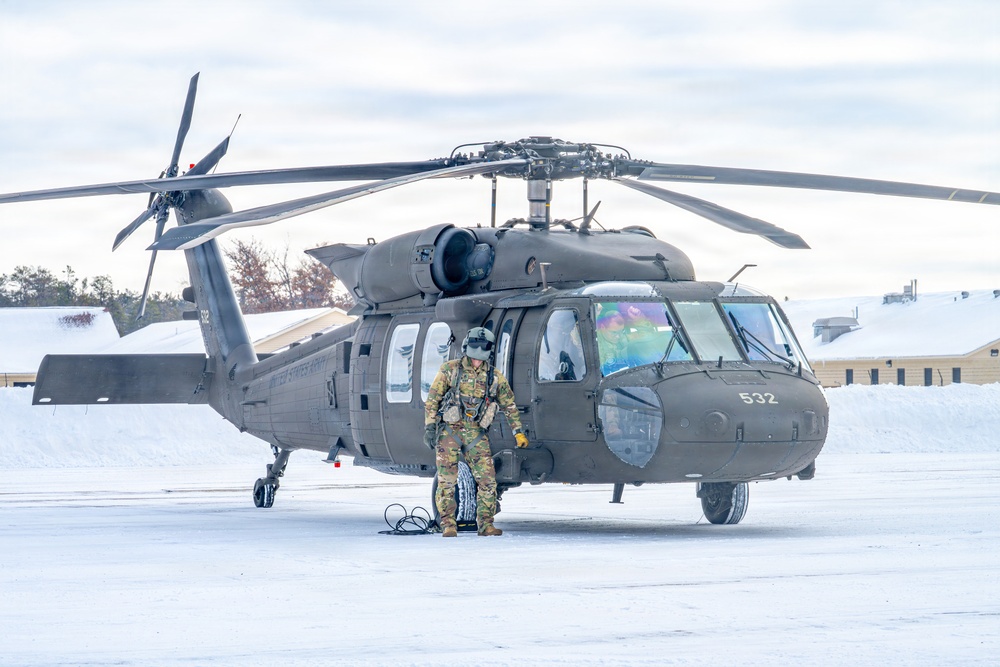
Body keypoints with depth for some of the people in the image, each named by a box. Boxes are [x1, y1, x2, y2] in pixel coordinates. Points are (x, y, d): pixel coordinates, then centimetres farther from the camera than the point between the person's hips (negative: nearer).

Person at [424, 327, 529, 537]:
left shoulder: (494, 377, 7)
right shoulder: (450, 370, 0)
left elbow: (509, 405, 17)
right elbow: (432, 399, 1)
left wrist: (518, 432, 13)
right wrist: (429, 427, -6)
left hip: (476, 433, 2)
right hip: (449, 431, -2)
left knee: (488, 480, -5)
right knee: (447, 481, -4)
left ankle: (486, 524, 4)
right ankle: (448, 525, 4)